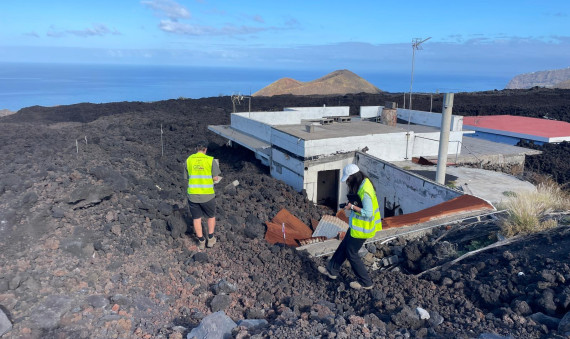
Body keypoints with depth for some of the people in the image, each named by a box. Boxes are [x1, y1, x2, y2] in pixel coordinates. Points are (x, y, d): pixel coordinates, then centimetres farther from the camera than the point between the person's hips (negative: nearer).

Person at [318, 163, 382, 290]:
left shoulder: (365, 191, -29)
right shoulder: (363, 183, 2)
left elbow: (368, 213, -29)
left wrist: (352, 207, -21)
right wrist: (351, 203, 0)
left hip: (361, 227, -10)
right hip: (357, 224, 10)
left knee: (351, 253, 4)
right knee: (344, 246, 21)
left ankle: (365, 282, 18)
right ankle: (332, 270, 39)